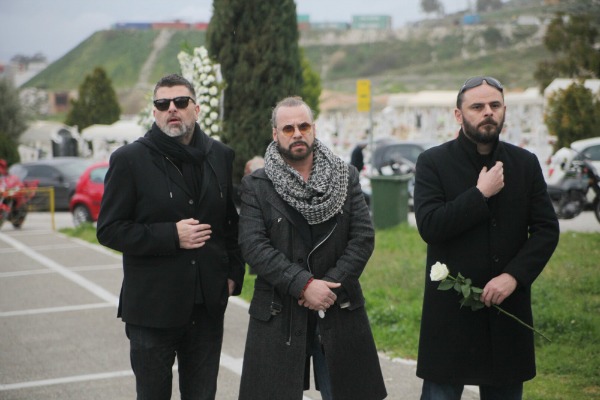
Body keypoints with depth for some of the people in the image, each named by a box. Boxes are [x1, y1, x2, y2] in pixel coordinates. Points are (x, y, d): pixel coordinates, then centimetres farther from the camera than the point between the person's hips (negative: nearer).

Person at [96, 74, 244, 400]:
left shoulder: (221, 156, 7)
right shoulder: (129, 159, -5)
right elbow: (109, 230, -7)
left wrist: (233, 274, 5)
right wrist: (171, 236, -16)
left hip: (208, 306, 3)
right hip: (153, 308, -3)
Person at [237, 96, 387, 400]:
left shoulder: (345, 177, 6)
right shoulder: (256, 186, 1)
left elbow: (364, 237, 0)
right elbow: (253, 245, -10)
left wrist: (332, 284, -12)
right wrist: (303, 285, -18)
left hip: (339, 310, 2)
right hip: (278, 315, -1)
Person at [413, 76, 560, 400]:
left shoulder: (525, 163, 7)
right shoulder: (433, 163, -2)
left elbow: (547, 229, 3)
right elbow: (429, 225, -14)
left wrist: (514, 276, -11)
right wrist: (481, 194, -15)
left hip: (508, 304, 3)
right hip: (450, 308, -3)